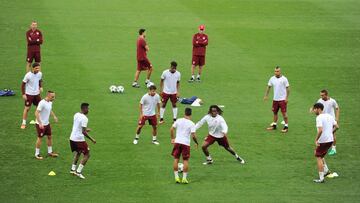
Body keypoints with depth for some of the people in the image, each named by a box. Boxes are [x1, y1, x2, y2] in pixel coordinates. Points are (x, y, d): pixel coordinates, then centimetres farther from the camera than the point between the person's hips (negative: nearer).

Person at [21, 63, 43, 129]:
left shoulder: (40, 74, -5)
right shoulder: (28, 75, -21)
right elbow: (23, 84, -12)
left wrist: (40, 87, -2)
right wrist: (23, 94, -14)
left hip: (37, 93, 5)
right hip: (29, 94, -5)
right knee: (27, 108, -3)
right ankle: (23, 123, 7)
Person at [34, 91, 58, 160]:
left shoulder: (50, 102, 3)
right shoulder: (42, 103, -24)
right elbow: (36, 113, -26)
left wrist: (54, 116, 9)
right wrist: (40, 123, -30)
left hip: (47, 123, 8)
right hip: (41, 124, -8)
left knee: (50, 136, 13)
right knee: (40, 138, 1)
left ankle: (50, 152, 26)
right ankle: (37, 154, 12)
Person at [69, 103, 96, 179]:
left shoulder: (76, 115, 8)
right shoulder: (84, 118, -18)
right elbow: (83, 132, -21)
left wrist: (85, 129, 35)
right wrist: (92, 139, -15)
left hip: (72, 138, 8)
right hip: (79, 139, -8)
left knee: (77, 153, 29)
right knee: (87, 154, 4)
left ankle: (73, 169, 22)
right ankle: (78, 172, -3)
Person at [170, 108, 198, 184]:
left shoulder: (179, 121, 2)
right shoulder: (191, 124, -7)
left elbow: (172, 129, 4)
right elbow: (193, 135, -11)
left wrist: (172, 138, 18)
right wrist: (196, 143, 5)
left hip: (177, 142, 2)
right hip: (186, 143, -2)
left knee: (176, 159, 10)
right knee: (185, 161, 8)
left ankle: (176, 177, 7)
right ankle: (184, 178, 5)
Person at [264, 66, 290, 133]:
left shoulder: (284, 79, -10)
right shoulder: (272, 79, 3)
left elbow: (288, 88, -7)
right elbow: (268, 87, 13)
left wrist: (287, 97, -12)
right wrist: (266, 95, 7)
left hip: (282, 99, -5)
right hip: (275, 99, 5)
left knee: (284, 113, -5)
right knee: (275, 112, 13)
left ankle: (286, 127, 1)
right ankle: (274, 125, 25)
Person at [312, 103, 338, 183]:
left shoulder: (319, 118, -16)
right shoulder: (329, 116, 9)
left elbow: (320, 130, -26)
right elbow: (336, 127, 11)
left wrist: (316, 140, -17)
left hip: (323, 141, -8)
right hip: (330, 140, 8)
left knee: (319, 158, 3)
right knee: (319, 155, 26)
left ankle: (321, 178, 2)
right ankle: (326, 170, 21)